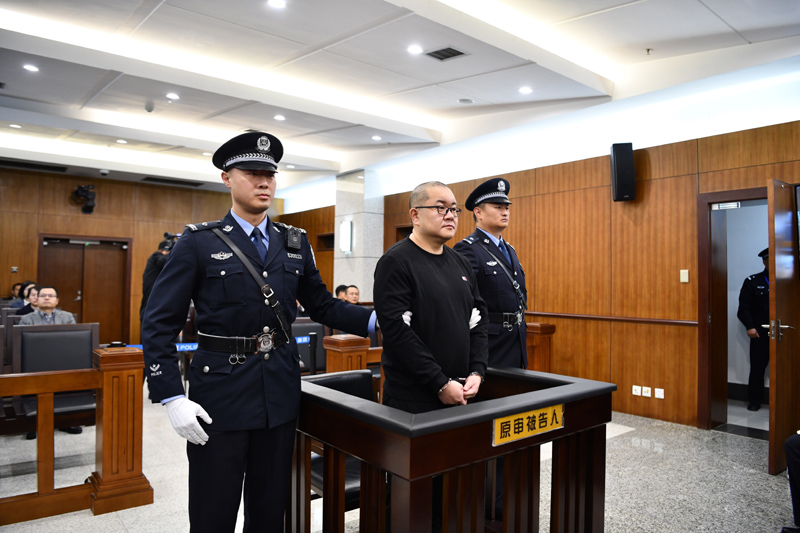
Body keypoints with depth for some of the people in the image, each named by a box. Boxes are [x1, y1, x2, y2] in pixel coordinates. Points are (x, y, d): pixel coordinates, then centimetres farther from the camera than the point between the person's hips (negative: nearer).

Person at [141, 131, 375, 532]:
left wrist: (377, 320, -4)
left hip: (280, 394, 4)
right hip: (219, 397, -3)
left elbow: (322, 305, 11)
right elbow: (159, 323, -7)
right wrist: (172, 399, -14)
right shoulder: (198, 242, -5)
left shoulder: (295, 243, 6)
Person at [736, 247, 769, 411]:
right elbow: (744, 307, 3)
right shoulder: (752, 282, 6)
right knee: (757, 367, 3)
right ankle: (754, 401, 14)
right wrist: (750, 327, -8)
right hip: (760, 333, -1)